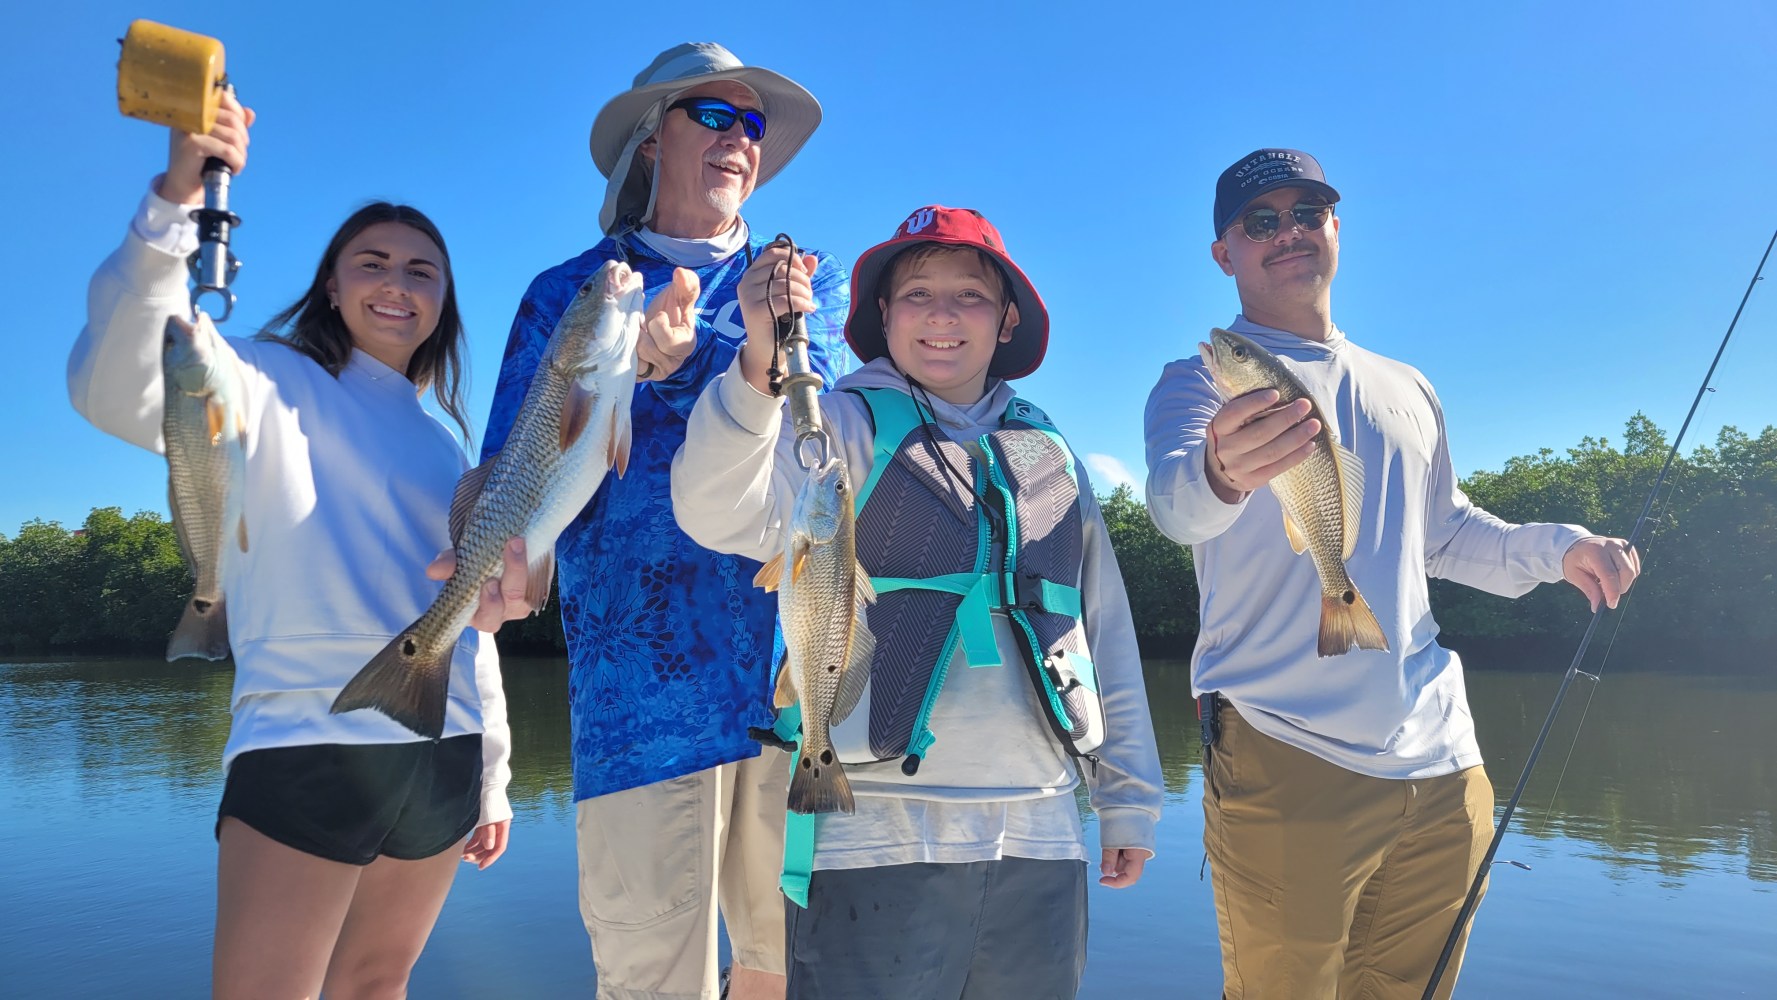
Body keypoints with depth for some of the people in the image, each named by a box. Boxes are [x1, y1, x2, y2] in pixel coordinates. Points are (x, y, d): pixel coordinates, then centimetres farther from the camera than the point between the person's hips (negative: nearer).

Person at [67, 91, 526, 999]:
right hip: (309, 745, -6)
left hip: (441, 756, 6)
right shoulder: (277, 386, 2)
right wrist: (175, 200, -29)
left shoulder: (442, 445, 19)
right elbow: (118, 392, -20)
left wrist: (492, 775, 20)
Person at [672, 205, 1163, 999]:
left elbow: (1107, 633, 16)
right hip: (879, 838, -4)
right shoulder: (844, 427, 1)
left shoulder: (1048, 455, 13)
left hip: (1040, 839, 5)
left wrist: (1128, 797, 16)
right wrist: (759, 369, -34)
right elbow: (722, 516, -18)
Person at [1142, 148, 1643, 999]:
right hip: (1288, 761, -5)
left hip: (1441, 765, 6)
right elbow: (1174, 502, -23)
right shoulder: (1203, 382, -1)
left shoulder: (1407, 390, 18)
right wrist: (1219, 475, -47)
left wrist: (1556, 549, 12)